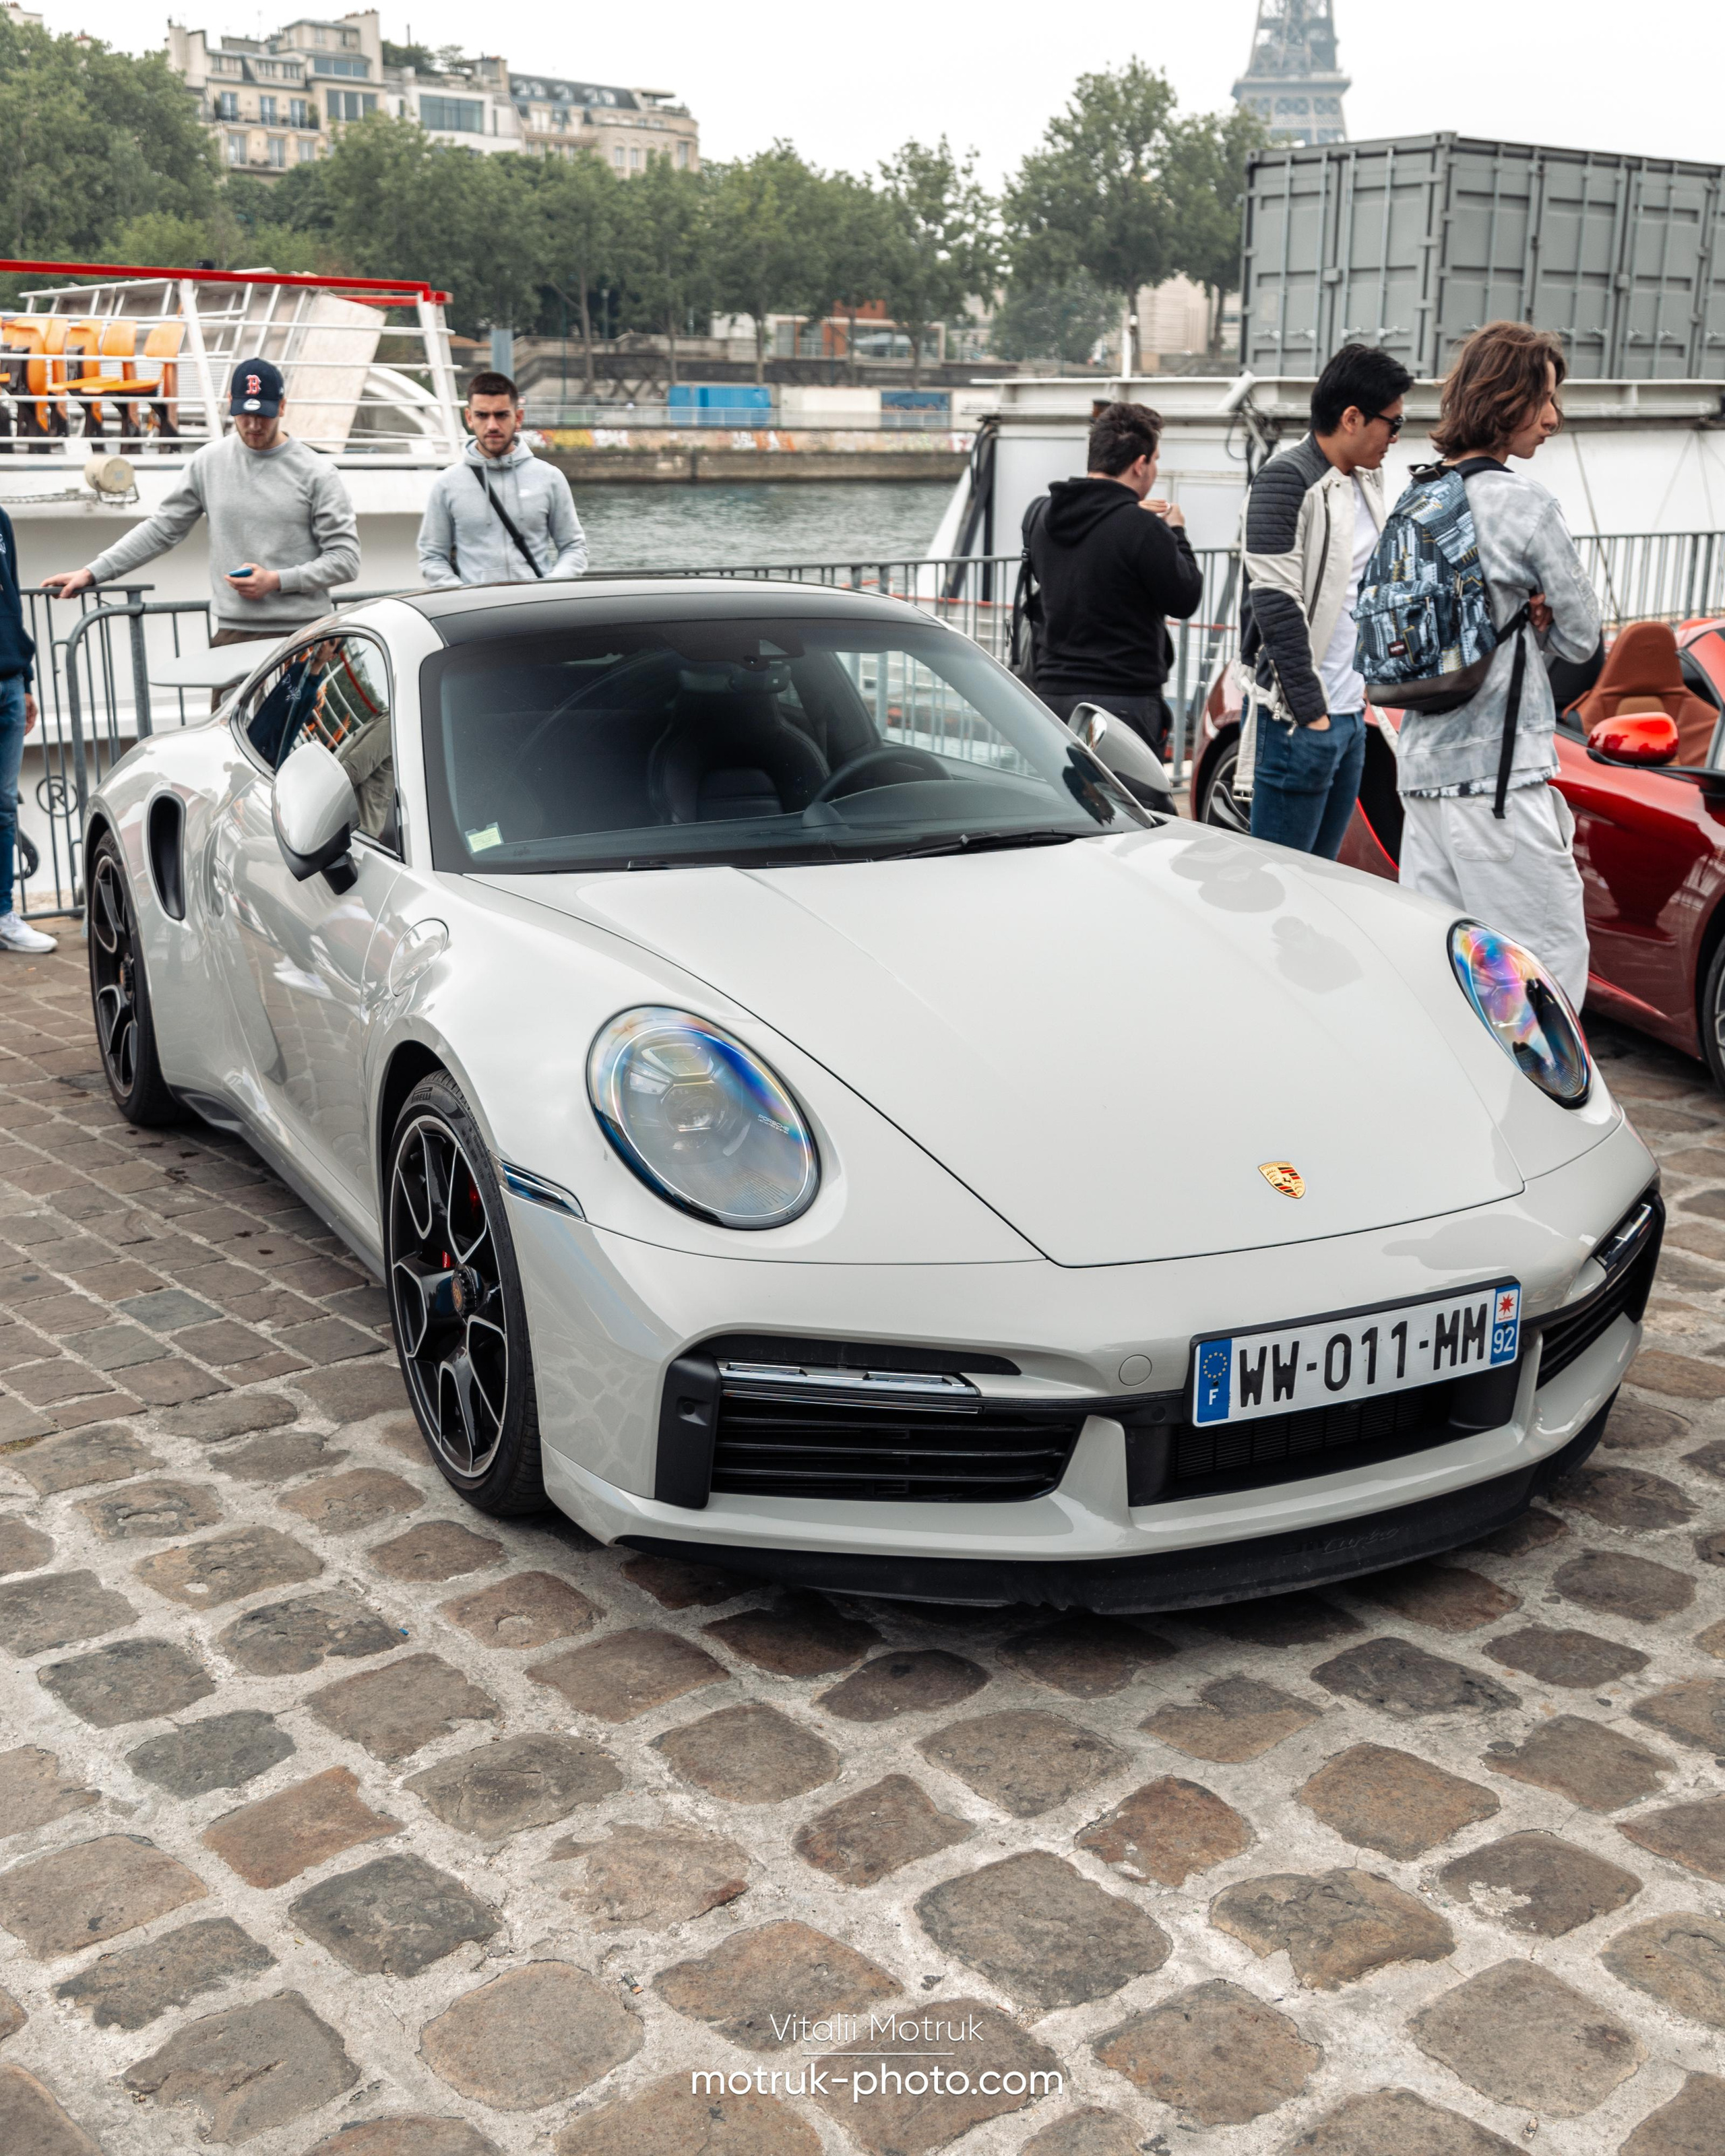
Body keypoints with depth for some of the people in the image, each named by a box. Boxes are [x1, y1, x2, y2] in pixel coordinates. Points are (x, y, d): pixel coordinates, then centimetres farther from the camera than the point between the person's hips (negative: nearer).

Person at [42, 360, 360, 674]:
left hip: (301, 637, -3)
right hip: (232, 634, 3)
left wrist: (277, 581, -11)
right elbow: (162, 529, 15)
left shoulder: (316, 473, -1)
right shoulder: (209, 462, 10)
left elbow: (345, 559, -2)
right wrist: (92, 573, 10)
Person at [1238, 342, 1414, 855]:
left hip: (1350, 713, 9)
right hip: (1298, 719, -9)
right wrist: (1310, 709, -17)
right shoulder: (1287, 481, -12)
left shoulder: (1366, 481, 15)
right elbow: (1276, 605, -18)